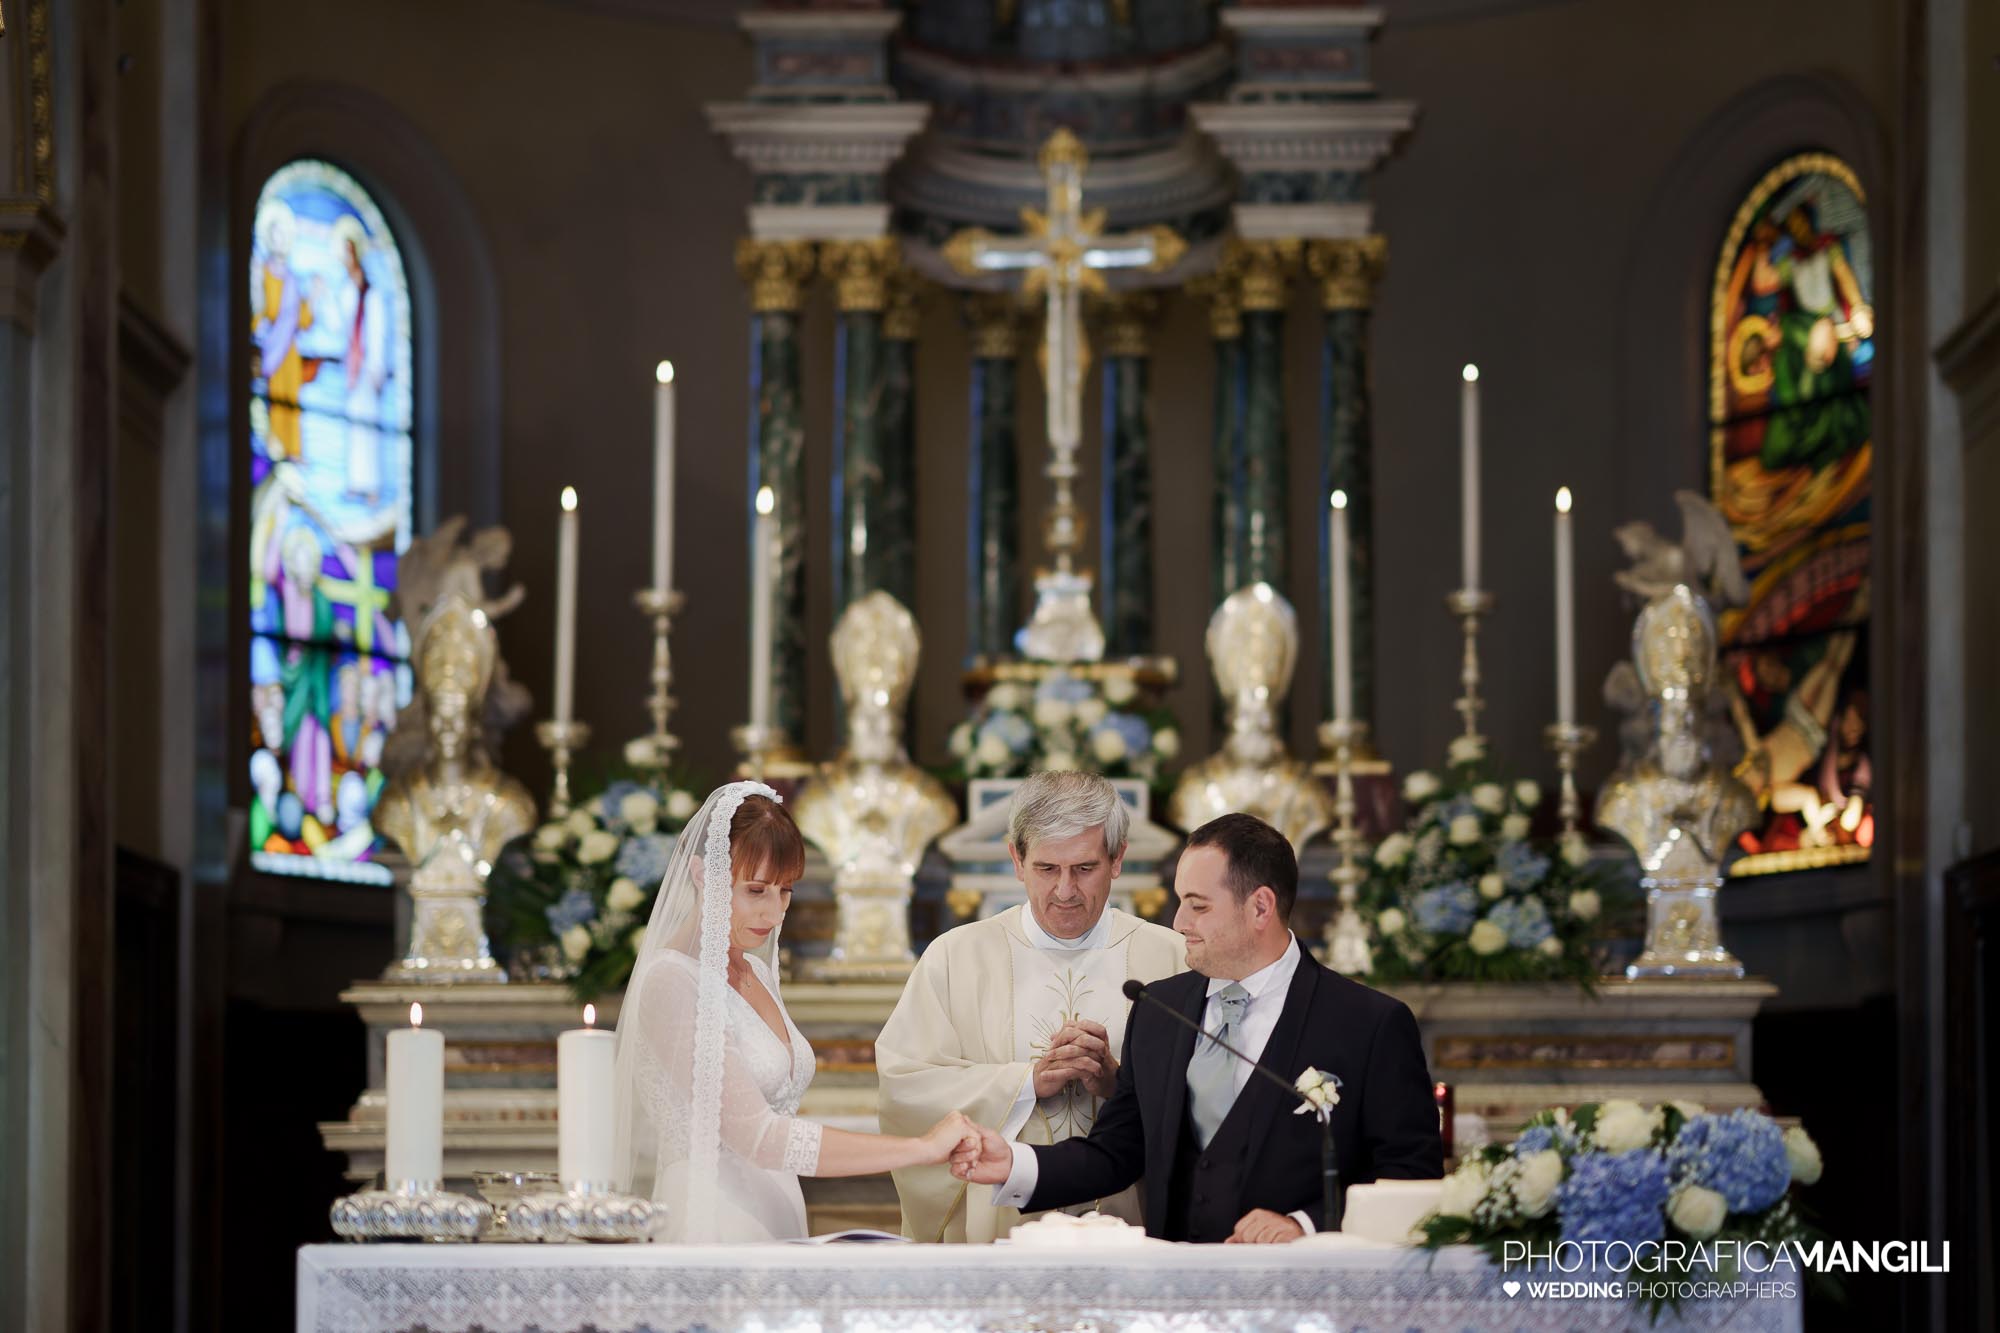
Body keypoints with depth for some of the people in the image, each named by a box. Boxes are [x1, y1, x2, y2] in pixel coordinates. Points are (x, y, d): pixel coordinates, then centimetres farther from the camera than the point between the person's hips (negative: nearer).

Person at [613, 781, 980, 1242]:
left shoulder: (756, 974, 15)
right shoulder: (673, 983, -12)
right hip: (709, 1226, -7)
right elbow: (755, 1136, -19)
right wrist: (922, 1147, -18)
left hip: (775, 1220, 8)